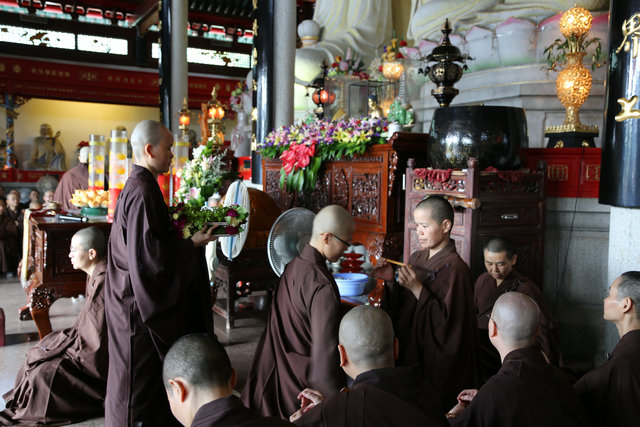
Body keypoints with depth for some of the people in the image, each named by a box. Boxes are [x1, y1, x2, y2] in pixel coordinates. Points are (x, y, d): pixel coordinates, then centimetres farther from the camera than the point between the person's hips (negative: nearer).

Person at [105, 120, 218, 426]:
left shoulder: (136, 186, 9)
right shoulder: (142, 192, -22)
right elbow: (148, 252, -25)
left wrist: (182, 230, 10)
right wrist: (192, 244, -16)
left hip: (135, 294, 10)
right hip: (140, 299, -10)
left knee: (144, 372, 21)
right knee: (140, 374, 6)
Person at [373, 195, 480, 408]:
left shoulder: (455, 268, -18)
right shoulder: (416, 258, 4)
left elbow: (448, 322, -23)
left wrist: (418, 289, -26)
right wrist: (391, 281, -6)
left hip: (437, 361, -7)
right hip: (410, 351, 7)